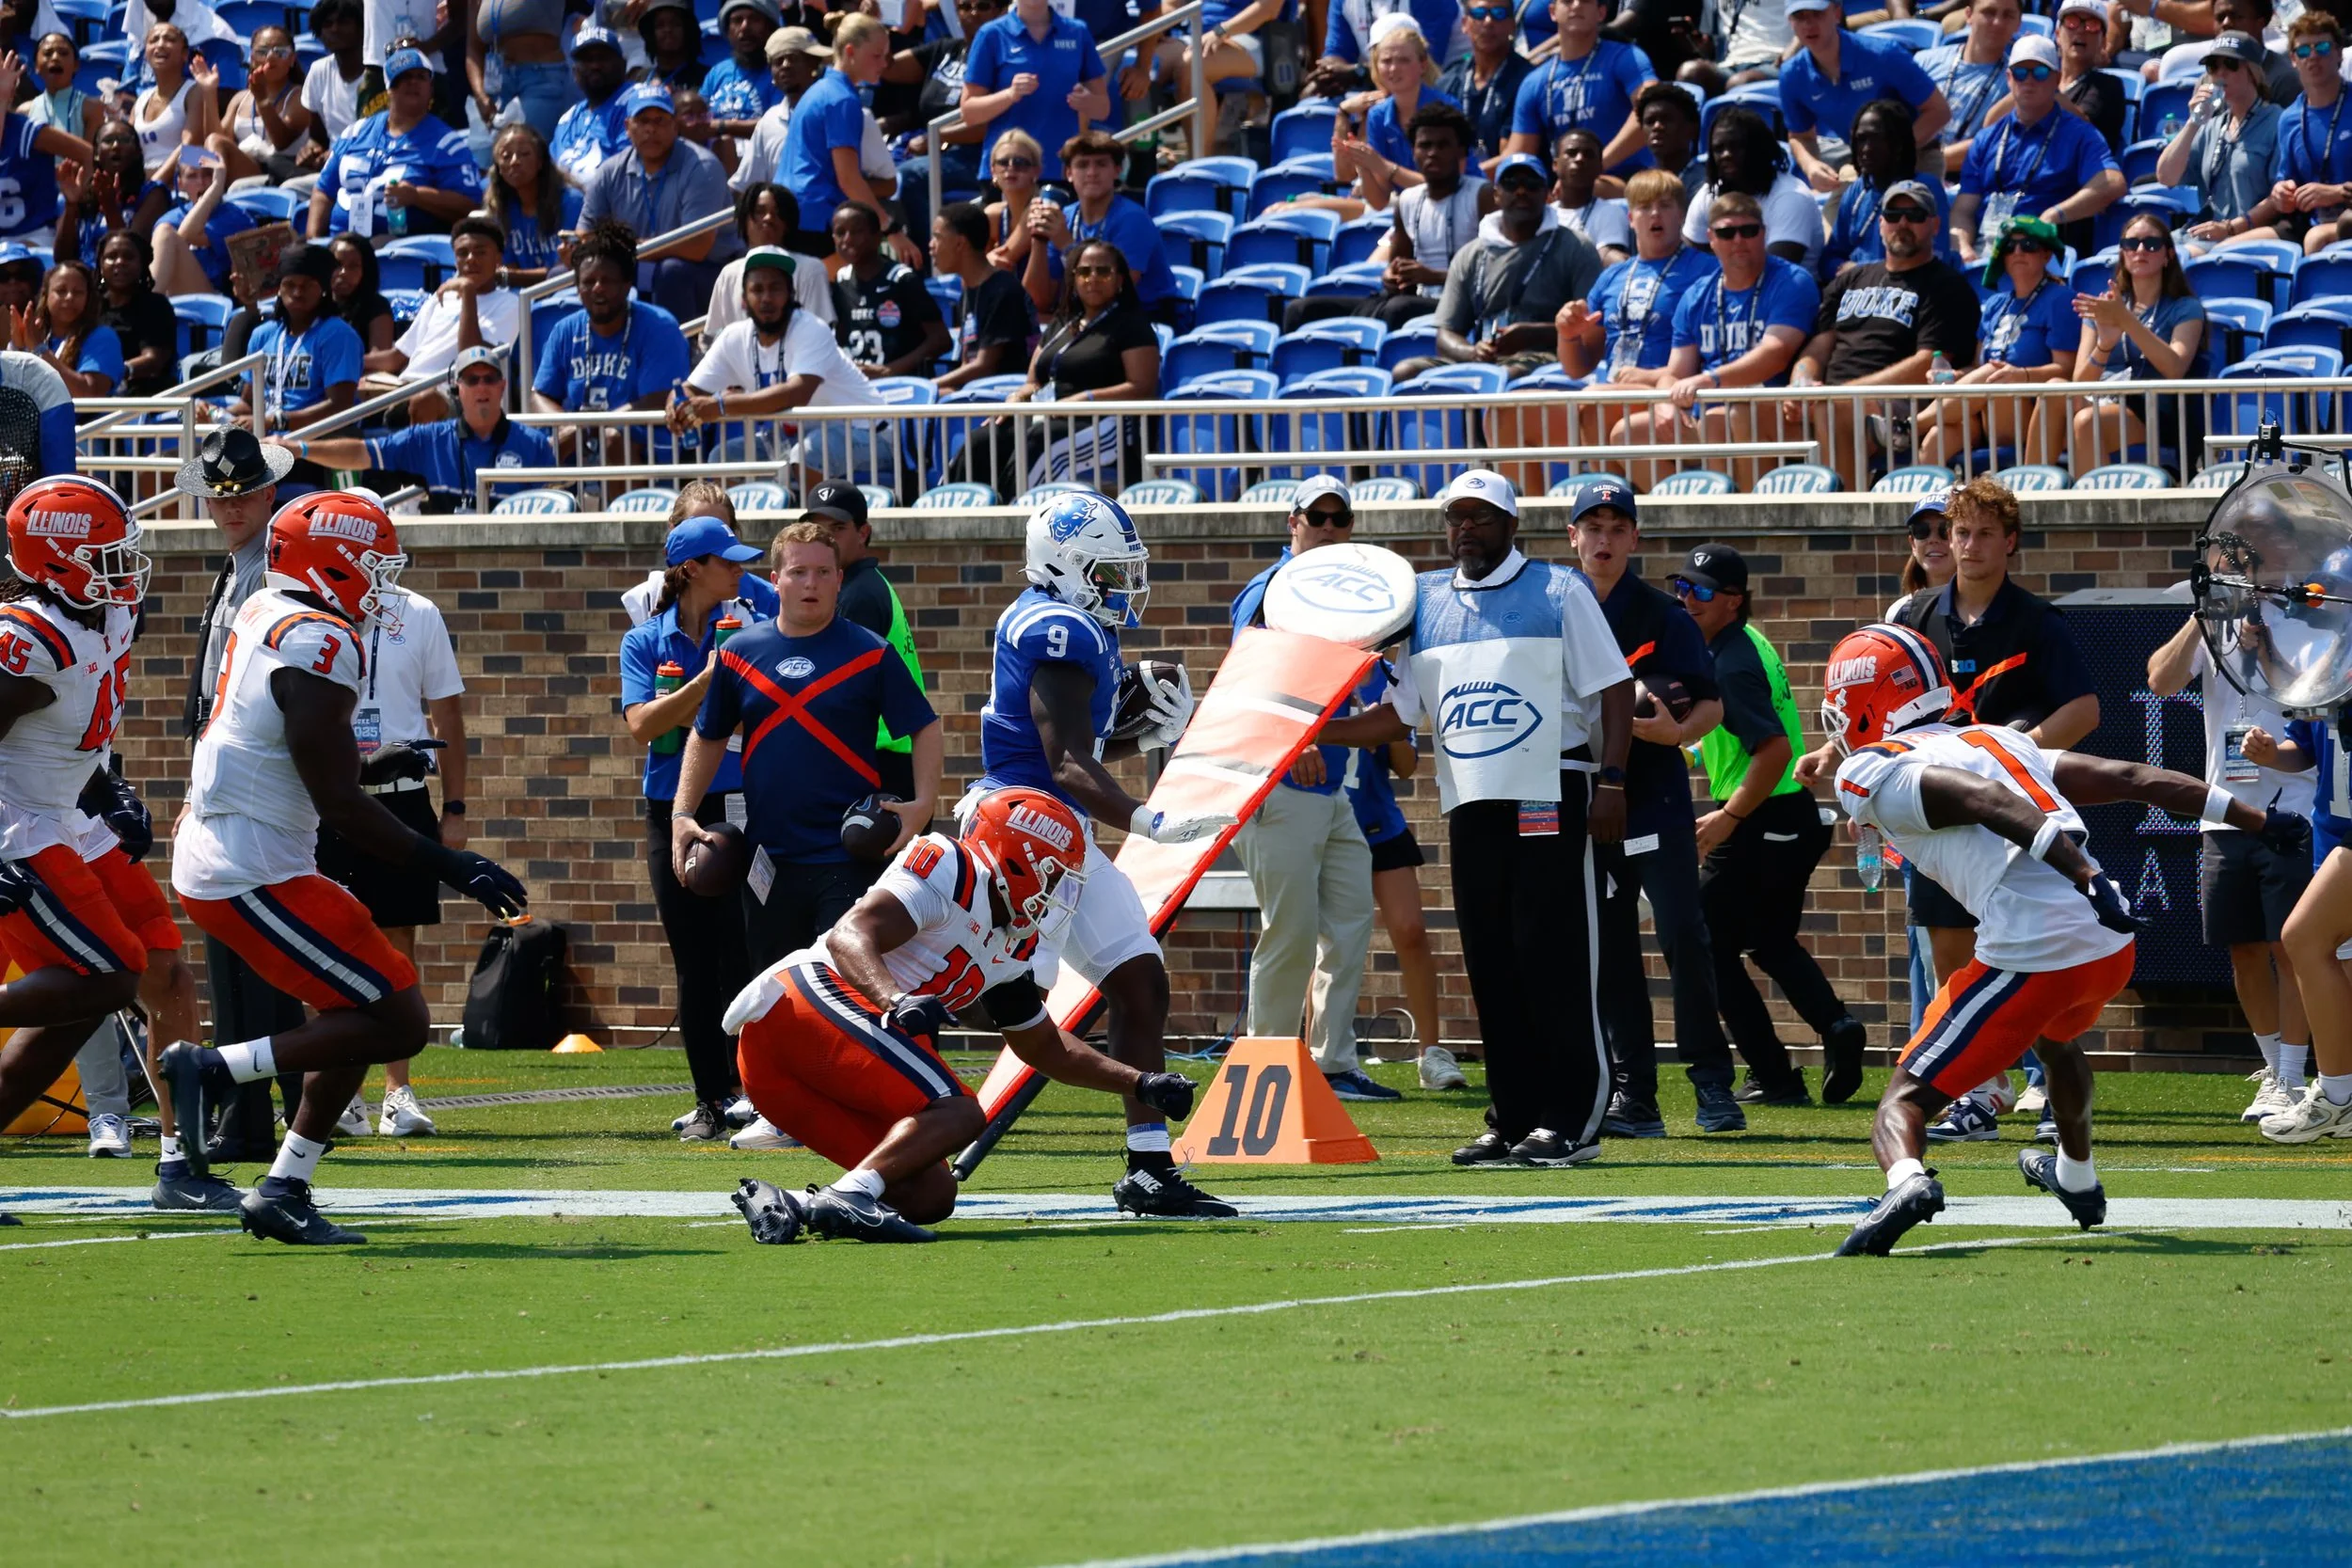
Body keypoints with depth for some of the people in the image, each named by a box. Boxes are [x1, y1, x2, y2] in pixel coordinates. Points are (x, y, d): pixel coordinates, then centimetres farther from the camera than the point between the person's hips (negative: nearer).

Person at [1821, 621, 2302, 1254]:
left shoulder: (1873, 773, 2)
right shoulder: (1993, 741, 25)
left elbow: (1987, 801, -15)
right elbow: (2131, 777, 17)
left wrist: (2085, 877, -27)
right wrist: (2257, 820, 16)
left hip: (2030, 955, -7)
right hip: (2112, 946, 7)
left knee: (1906, 1100, -1)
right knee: (2056, 1039, 40)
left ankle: (1906, 1179, -32)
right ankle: (2077, 1179, 59)